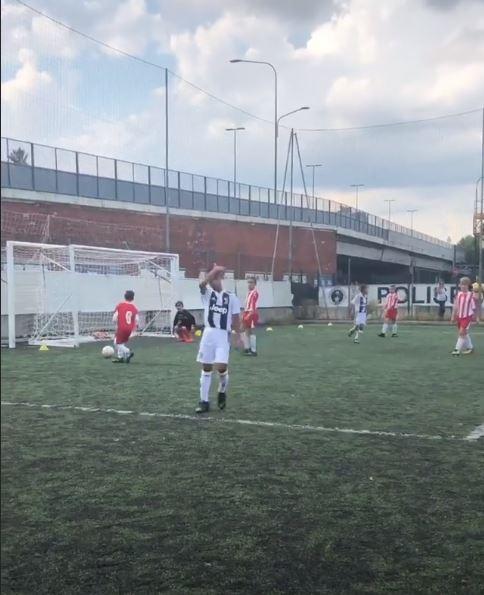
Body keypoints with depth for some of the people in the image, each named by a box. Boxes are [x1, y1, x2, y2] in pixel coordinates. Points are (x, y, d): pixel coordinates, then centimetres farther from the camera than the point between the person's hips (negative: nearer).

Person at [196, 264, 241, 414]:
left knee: (221, 366, -15)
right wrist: (215, 270, -18)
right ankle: (204, 401, 14)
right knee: (206, 368, 6)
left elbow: (235, 318, 7)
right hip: (208, 334, 2)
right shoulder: (207, 293, 6)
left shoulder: (231, 297, 6)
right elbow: (202, 284, -18)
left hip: (223, 335, -1)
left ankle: (222, 392, 16)